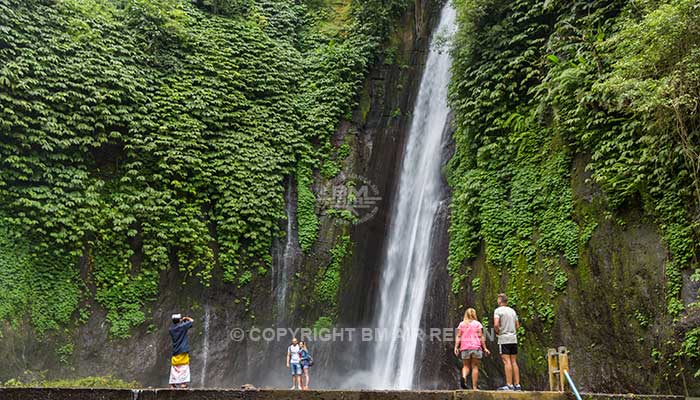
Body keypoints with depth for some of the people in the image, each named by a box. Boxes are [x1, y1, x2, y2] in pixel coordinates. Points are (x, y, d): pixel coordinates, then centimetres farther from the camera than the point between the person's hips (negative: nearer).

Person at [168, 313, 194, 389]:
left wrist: (181, 321, 23)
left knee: (174, 369, 8)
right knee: (184, 368, -3)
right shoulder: (182, 326, -9)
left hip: (175, 352, 5)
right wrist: (186, 318, 18)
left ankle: (172, 384, 6)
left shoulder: (171, 329, 5)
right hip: (183, 351, -5)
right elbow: (192, 321, 2)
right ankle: (183, 383, -9)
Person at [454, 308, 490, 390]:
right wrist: (485, 348, 1)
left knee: (466, 366, 12)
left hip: (465, 347, 1)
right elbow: (480, 337, -1)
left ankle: (463, 377, -18)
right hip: (476, 347, -1)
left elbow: (458, 336, 2)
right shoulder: (477, 323, 5)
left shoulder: (461, 324, 9)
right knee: (475, 367, 6)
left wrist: (456, 347, -1)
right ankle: (474, 387, 4)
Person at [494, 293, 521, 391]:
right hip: (514, 339, 6)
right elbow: (517, 326, 18)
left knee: (507, 361, -8)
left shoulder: (498, 310, -5)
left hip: (504, 339, -6)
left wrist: (497, 332, -1)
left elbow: (496, 324, -18)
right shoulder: (512, 311, 15)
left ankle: (509, 385, -10)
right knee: (514, 362, 8)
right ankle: (517, 385, 7)